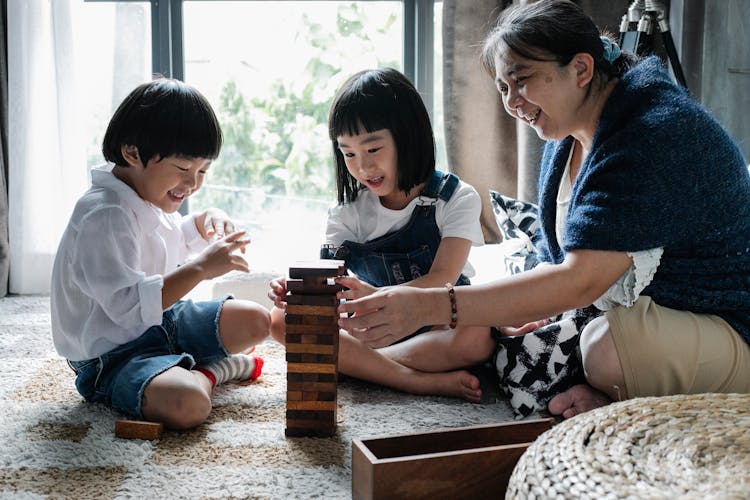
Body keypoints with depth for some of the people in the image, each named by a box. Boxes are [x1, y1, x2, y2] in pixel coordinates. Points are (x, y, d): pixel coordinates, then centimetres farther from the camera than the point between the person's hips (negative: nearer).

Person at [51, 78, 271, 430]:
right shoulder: (104, 217, -27)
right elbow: (129, 305, -34)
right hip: (112, 355, -9)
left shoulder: (150, 196, 5)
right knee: (187, 404, -35)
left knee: (256, 320, 7)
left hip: (161, 321, 9)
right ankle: (203, 374, -3)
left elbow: (175, 242, 27)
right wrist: (201, 268, -34)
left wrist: (206, 221, 5)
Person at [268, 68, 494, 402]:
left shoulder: (456, 199, -7)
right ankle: (423, 381, -29)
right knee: (280, 320, -21)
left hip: (438, 324, -3)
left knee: (477, 340, -36)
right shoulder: (348, 213, 4)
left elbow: (442, 280, -19)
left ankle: (357, 363, -26)